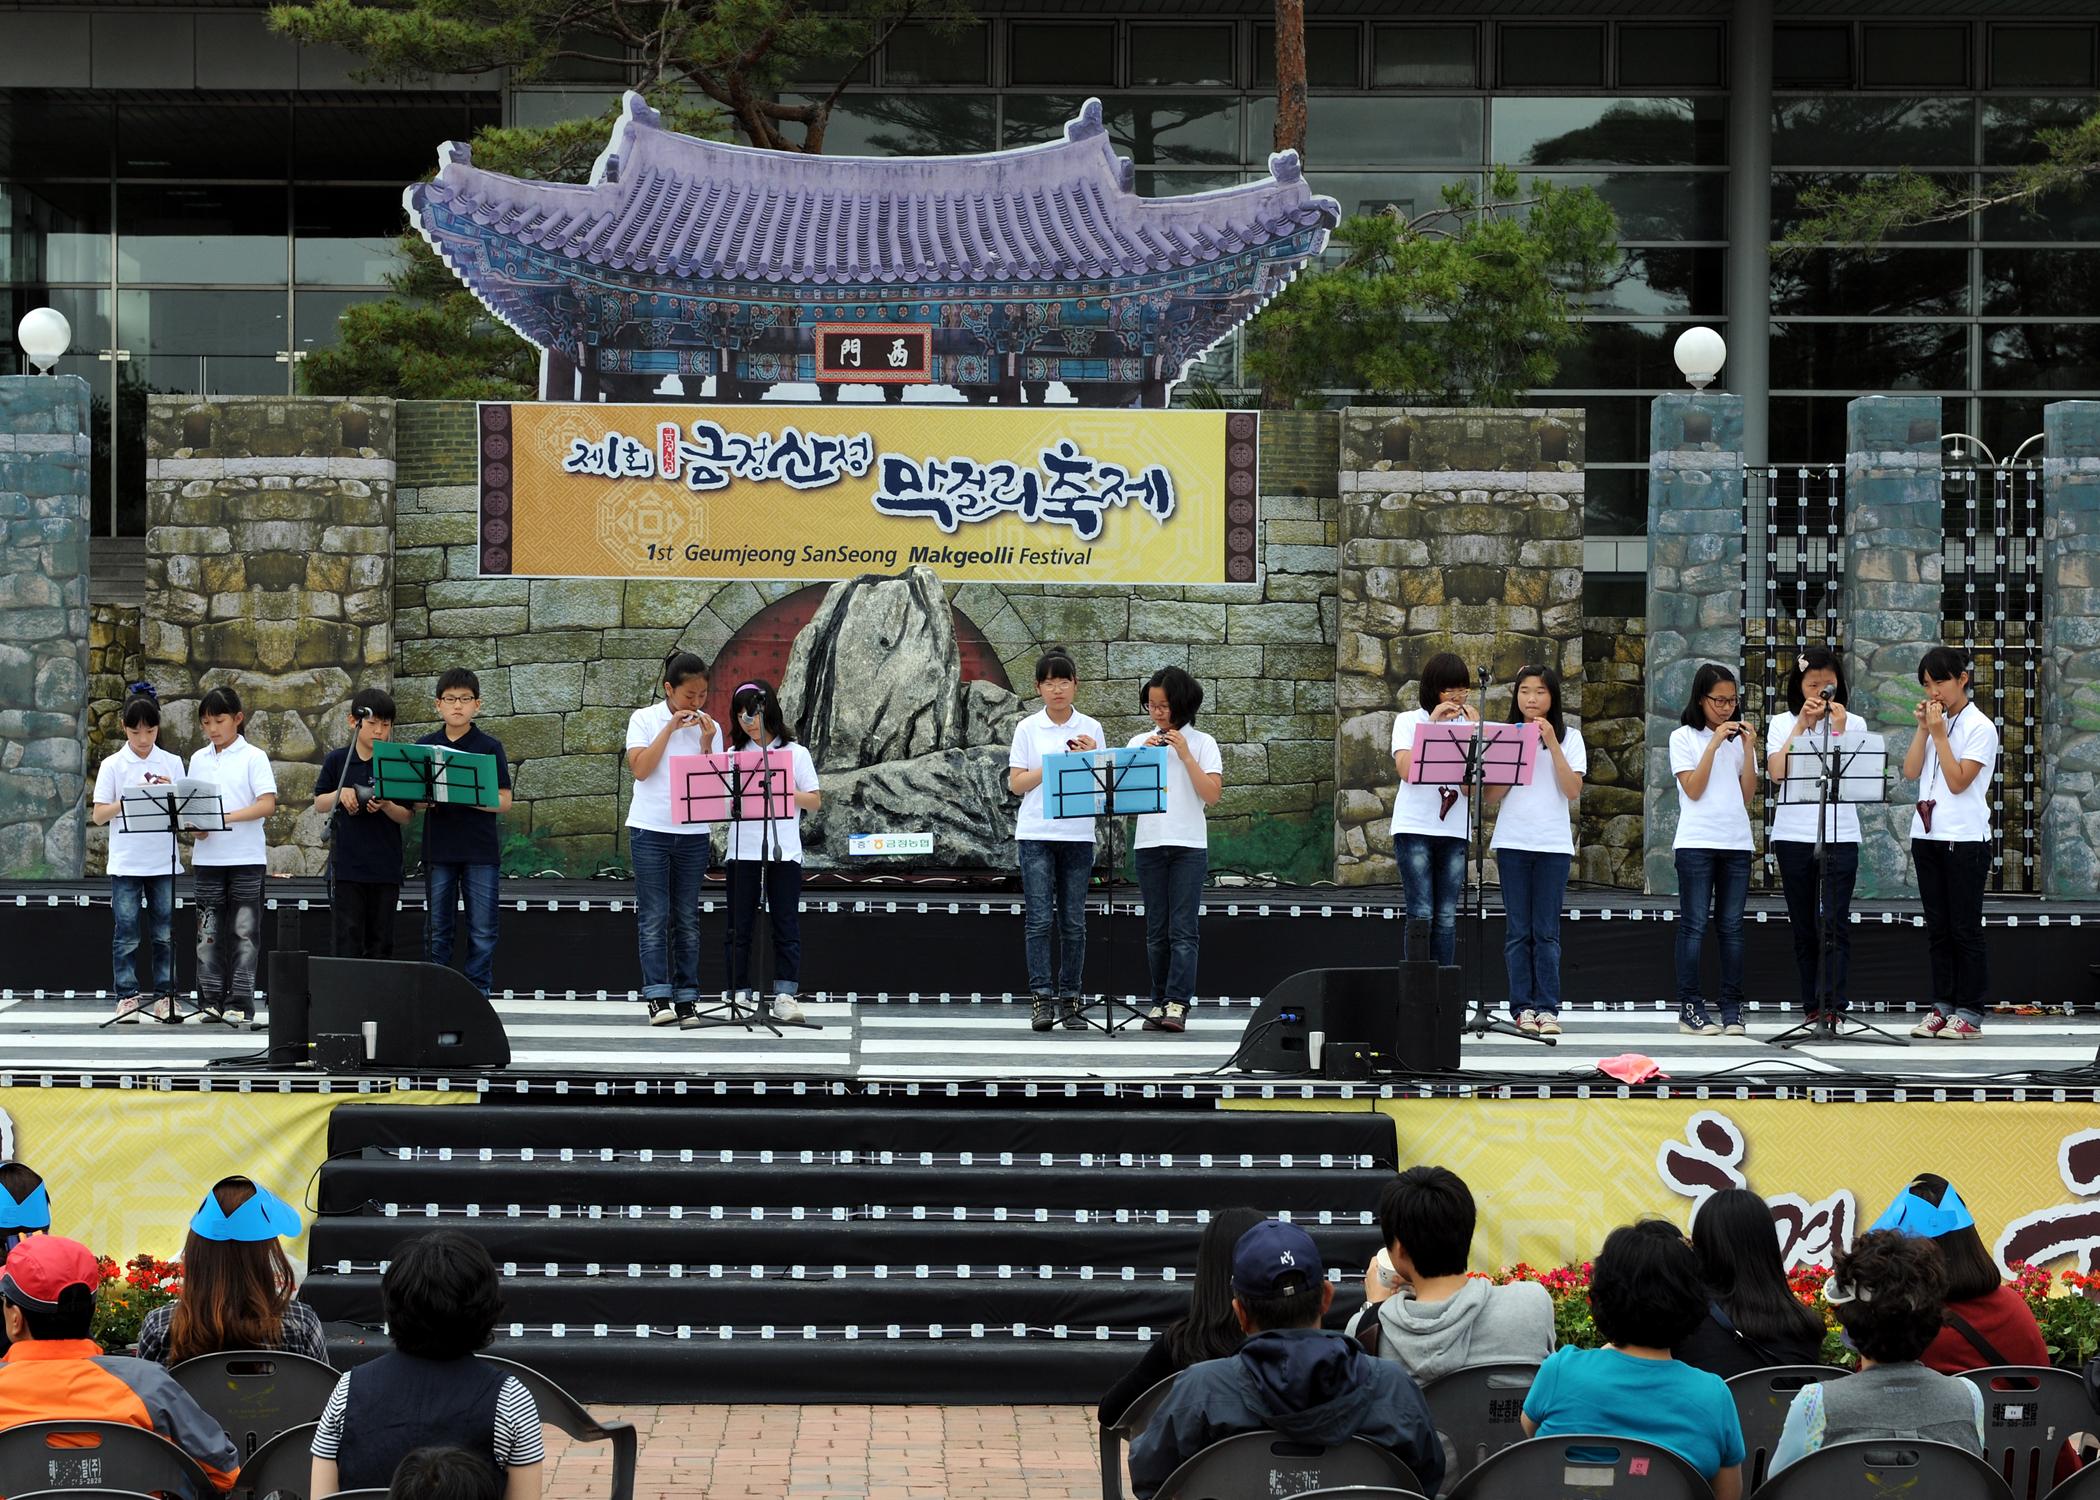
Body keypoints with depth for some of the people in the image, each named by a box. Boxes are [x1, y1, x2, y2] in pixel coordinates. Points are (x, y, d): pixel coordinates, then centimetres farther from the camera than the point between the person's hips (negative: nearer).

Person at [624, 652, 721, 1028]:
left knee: (687, 919, 6)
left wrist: (706, 743, -11)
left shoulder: (709, 728, 6)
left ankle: (686, 1000, 8)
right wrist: (670, 729, -13)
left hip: (693, 832, 3)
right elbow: (640, 769, -12)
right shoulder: (644, 719, 0)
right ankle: (658, 998, -6)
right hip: (651, 829, -3)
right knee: (654, 918, -4)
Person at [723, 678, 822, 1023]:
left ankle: (785, 995, -3)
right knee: (739, 927, 2)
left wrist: (785, 793, -14)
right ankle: (738, 995, 6)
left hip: (784, 851, -1)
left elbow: (815, 801, 3)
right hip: (742, 850, 2)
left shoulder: (795, 753, 6)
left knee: (786, 926, -2)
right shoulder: (734, 755, 10)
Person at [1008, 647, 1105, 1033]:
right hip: (1036, 834, -2)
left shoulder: (1090, 729, 7)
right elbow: (1016, 783, -1)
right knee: (1039, 920, -7)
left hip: (1078, 834, 2)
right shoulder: (1027, 729, 3)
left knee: (1073, 923, 4)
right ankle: (1041, 999, -6)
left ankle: (1069, 1000, 9)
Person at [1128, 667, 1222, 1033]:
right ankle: (1160, 1001, 9)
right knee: (1157, 931, 6)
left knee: (1182, 930, -9)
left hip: (1189, 845, -3)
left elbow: (1211, 794, -7)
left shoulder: (1201, 743, 3)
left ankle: (1177, 1004, -13)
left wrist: (1185, 755, -10)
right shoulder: (1139, 742, 11)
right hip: (1149, 843, 3)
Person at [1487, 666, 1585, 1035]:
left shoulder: (1569, 738, 7)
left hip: (1553, 843, -1)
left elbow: (1573, 790, -6)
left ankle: (1548, 1008, -1)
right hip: (1513, 842, 1)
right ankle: (1523, 1007, 3)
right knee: (1519, 931, 0)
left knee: (1546, 931, -3)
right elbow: (1492, 797, 2)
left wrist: (1552, 743, -11)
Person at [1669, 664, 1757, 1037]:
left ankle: (1732, 1008, 6)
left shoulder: (1738, 737, 13)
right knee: (1694, 926, -4)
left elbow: (1748, 794, 7)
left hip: (1736, 841, 4)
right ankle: (1690, 1008, -3)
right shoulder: (1684, 737, 3)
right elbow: (1693, 789, -8)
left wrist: (1747, 747, -2)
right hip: (1697, 841, -4)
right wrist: (1715, 743, -11)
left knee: (1731, 927, 4)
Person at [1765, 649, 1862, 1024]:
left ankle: (1832, 1005, -17)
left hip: (1840, 836, -2)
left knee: (1835, 922, -12)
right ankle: (1812, 1006, 10)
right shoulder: (1782, 724, 8)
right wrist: (1801, 724, -10)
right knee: (1804, 927, 5)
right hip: (1793, 836, 2)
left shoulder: (1851, 723, 7)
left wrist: (1838, 729, -13)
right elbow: (1777, 772, -9)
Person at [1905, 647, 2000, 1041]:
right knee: (1937, 928, 9)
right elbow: (1910, 772, 4)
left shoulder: (1979, 727, -7)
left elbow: (1957, 782, -15)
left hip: (1964, 839, -7)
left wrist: (1938, 733, -15)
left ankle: (1969, 1015, 0)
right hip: (1927, 833, 7)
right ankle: (1943, 1008, 13)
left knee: (1965, 930, -3)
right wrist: (1923, 729, -4)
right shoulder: (1935, 722, 13)